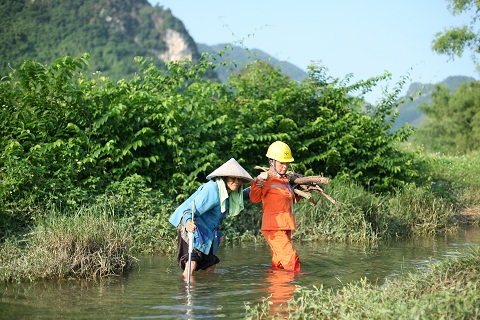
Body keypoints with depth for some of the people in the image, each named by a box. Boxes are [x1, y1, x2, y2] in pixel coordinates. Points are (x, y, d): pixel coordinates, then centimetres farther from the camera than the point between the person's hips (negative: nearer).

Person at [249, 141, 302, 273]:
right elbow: (254, 198, -25)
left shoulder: (285, 180, 17)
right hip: (274, 228, -9)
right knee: (291, 258, -13)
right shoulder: (267, 179, -10)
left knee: (279, 264, 13)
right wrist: (258, 181, -40)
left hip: (285, 227, 9)